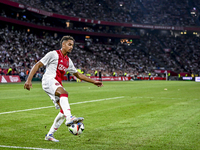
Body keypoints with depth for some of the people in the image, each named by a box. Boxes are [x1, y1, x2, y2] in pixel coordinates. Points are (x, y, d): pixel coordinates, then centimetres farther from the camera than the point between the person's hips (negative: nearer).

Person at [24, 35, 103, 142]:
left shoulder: (68, 61, 23)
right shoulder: (53, 54, 2)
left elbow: (78, 75, 33)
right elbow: (37, 65, -2)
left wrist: (93, 82, 30)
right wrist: (29, 80, -13)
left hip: (57, 84, 8)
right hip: (49, 80, -8)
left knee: (63, 110, -1)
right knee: (64, 93, -36)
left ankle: (50, 135, 7)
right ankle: (69, 118, -55)